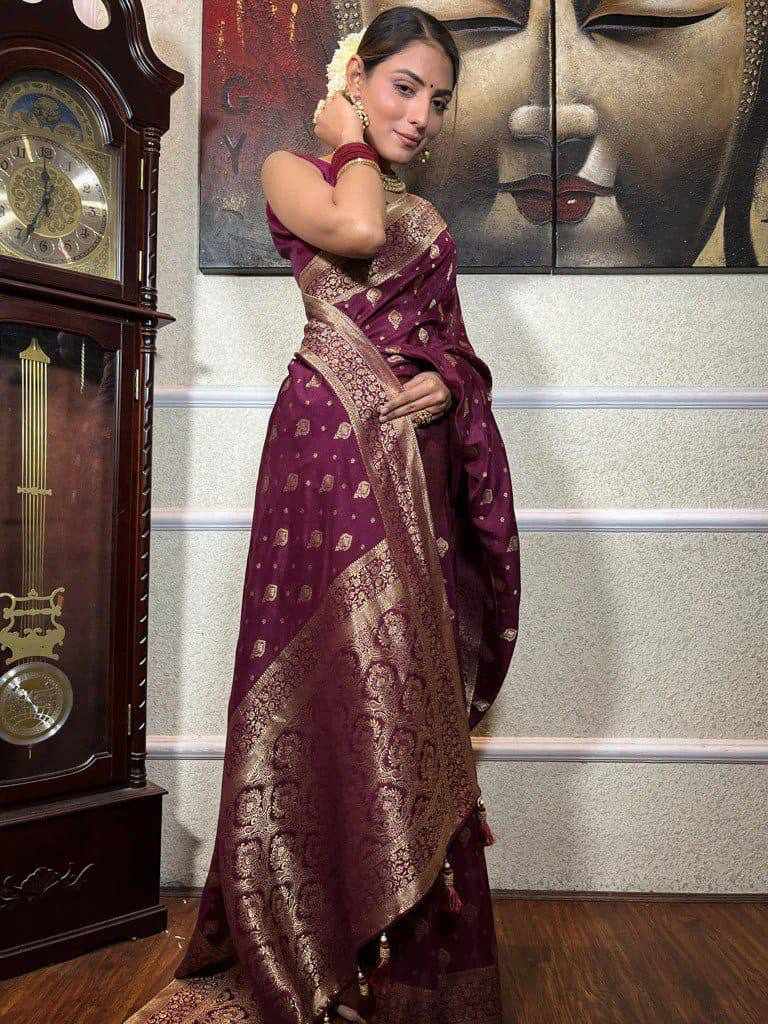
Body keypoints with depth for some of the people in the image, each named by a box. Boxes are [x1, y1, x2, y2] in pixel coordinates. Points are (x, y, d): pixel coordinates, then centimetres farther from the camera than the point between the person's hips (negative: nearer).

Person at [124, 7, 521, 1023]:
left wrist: (447, 380, -2)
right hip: (332, 441, -5)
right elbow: (355, 229, -12)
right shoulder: (292, 167, 11)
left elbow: (457, 341, 21)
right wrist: (350, 142, 7)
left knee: (414, 689, 4)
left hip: (419, 461, 6)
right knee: (341, 672, -10)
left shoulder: (429, 218, 26)